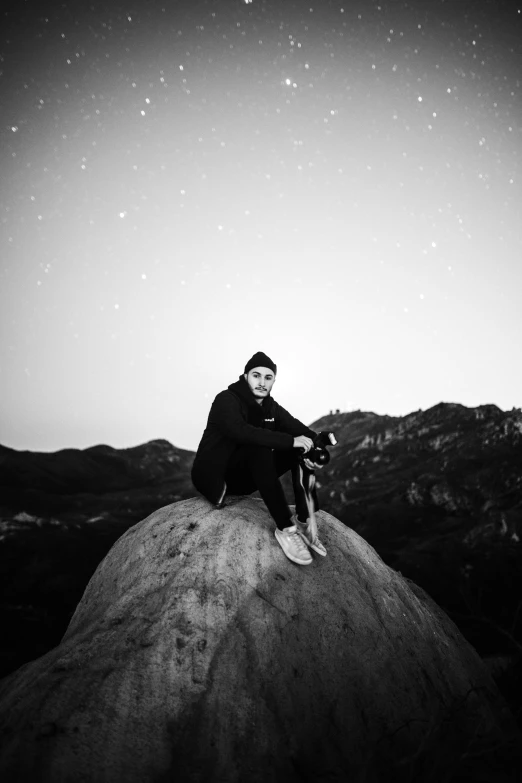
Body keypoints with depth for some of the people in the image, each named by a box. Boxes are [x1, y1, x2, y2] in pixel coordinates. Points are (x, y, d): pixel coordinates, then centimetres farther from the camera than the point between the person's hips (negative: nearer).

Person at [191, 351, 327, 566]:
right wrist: (290, 441, -38)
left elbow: (305, 432, -2)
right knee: (259, 448, -34)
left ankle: (304, 521, -15)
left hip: (244, 476, 7)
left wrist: (314, 450, -26)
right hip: (213, 476, -7)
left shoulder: (271, 408, 3)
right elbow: (240, 431, -36)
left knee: (301, 451, -10)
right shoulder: (227, 400, -17)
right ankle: (285, 528, -32)